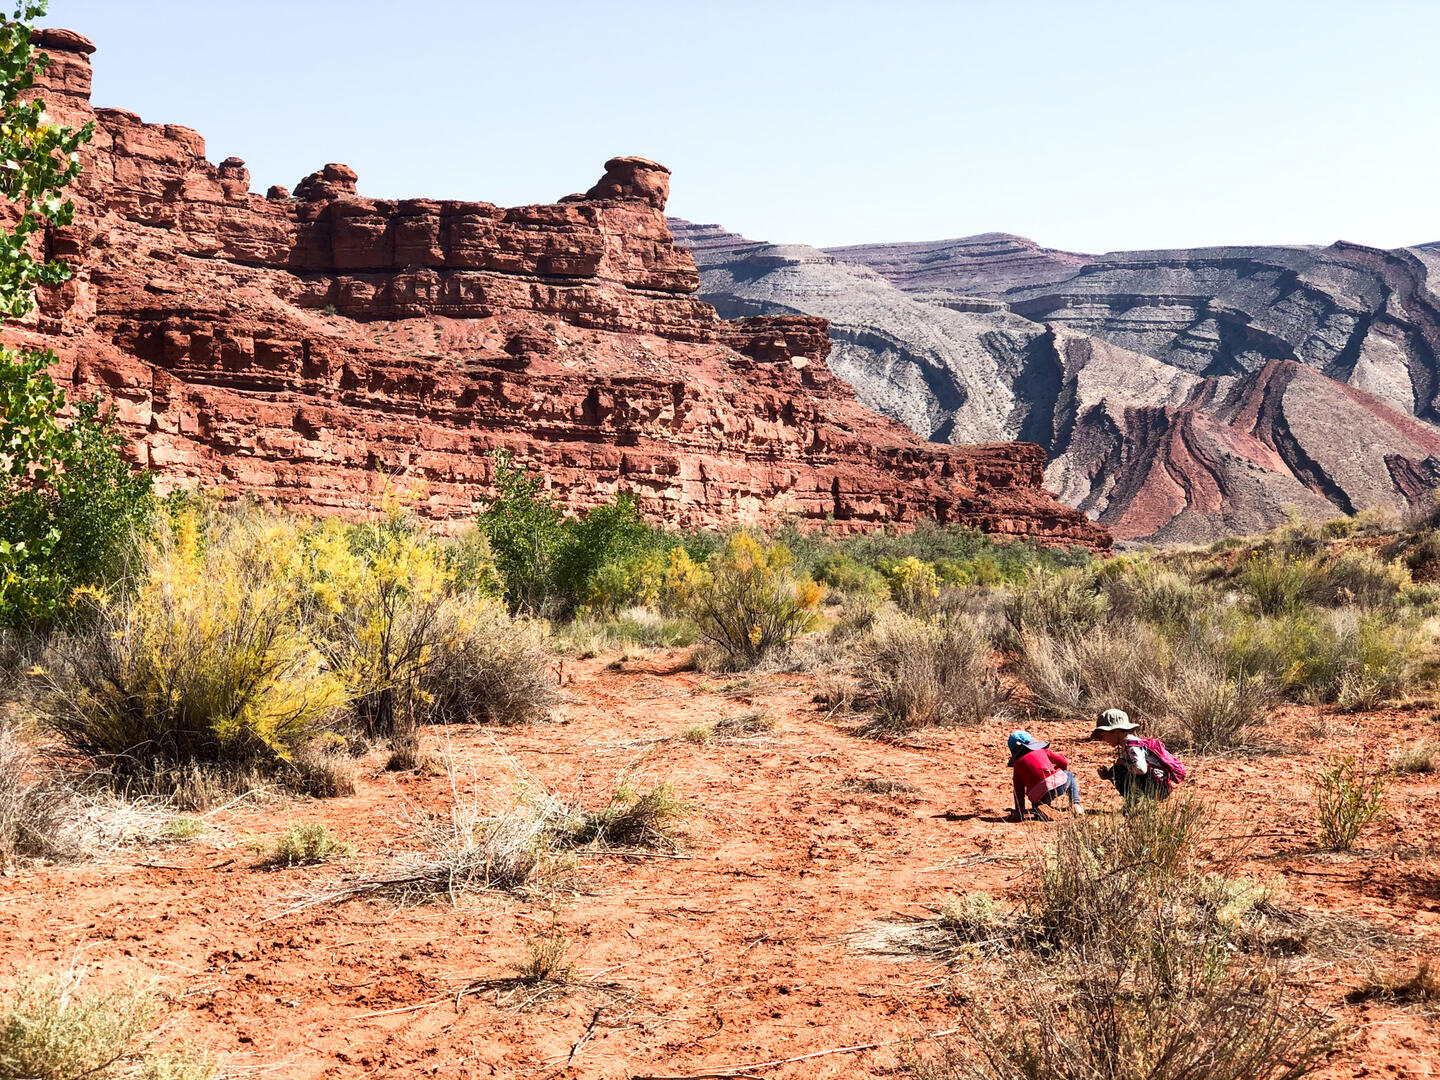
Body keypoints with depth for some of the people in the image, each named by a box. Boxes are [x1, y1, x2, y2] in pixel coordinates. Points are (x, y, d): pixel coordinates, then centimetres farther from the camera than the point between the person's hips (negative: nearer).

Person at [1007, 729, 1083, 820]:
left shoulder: (1017, 765, 16)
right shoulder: (1042, 751, 18)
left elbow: (1019, 791, 16)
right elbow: (1064, 763, 25)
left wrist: (1019, 815, 21)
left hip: (1039, 796, -1)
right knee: (1070, 776, 36)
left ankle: (1040, 808, -4)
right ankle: (1075, 804, 18)